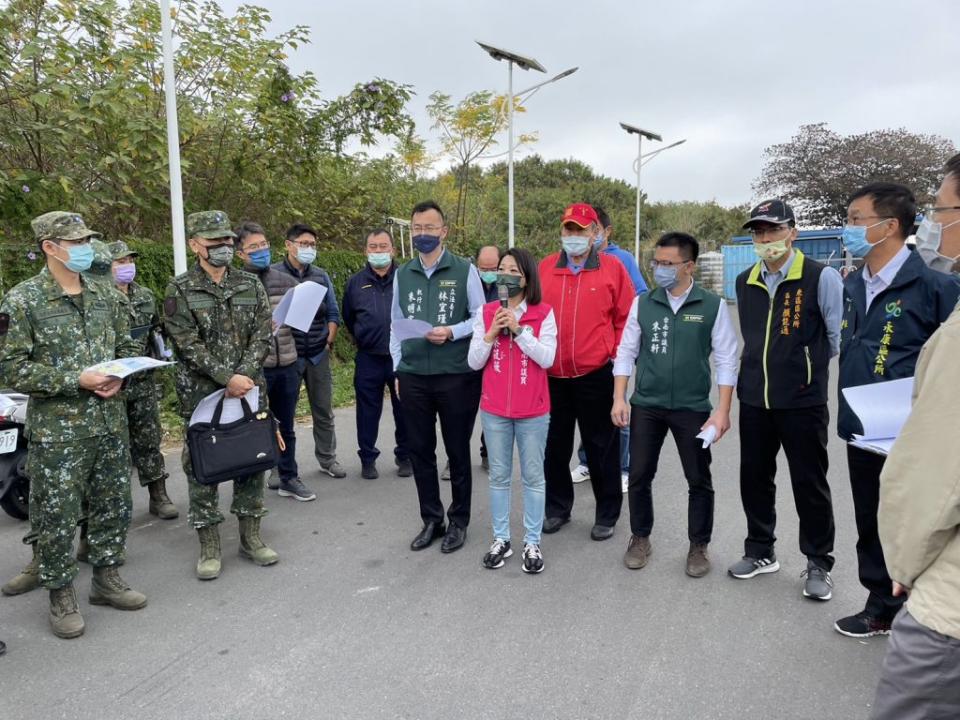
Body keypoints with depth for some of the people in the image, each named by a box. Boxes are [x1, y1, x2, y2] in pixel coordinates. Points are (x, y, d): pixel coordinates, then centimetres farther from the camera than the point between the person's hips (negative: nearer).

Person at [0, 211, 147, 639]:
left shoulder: (106, 295, 7)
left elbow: (128, 347, 14)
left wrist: (119, 376, -7)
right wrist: (76, 381, -20)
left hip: (110, 422, 5)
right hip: (57, 430, -5)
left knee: (113, 505, 13)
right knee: (58, 516, 4)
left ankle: (106, 578, 31)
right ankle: (61, 595, 21)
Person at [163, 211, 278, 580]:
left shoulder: (250, 284, 6)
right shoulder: (180, 290, -3)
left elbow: (262, 335, 1)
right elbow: (188, 344, -10)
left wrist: (244, 376, -13)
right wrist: (228, 379, -17)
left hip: (249, 388, 3)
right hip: (200, 393, -3)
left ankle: (251, 537, 22)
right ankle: (209, 547, 15)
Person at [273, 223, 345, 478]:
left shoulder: (321, 276, 9)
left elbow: (333, 312, 12)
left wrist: (329, 341, 3)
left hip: (318, 354, 4)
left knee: (324, 410, 11)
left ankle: (327, 459, 24)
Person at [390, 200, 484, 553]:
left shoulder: (465, 270, -1)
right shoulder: (402, 275, 10)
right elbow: (395, 325, 13)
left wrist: (452, 333, -17)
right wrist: (397, 369, 8)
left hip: (457, 376, -3)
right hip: (413, 377, 4)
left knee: (457, 451, 7)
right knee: (420, 451, 10)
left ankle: (458, 521, 22)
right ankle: (431, 519, 25)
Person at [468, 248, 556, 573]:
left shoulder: (544, 313, -5)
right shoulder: (486, 313, 2)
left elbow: (547, 358, -15)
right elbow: (474, 362, -1)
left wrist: (518, 329, -19)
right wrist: (492, 333, -15)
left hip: (533, 411, -2)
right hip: (494, 410, 2)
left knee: (533, 476, 8)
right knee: (499, 476, 12)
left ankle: (532, 542, 20)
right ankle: (501, 539, 25)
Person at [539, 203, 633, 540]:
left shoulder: (612, 267, -2)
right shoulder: (545, 268, 5)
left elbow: (626, 319, 0)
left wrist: (616, 357, -5)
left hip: (596, 374, -3)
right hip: (551, 375, 3)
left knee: (601, 446, 8)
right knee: (554, 445, 14)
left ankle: (607, 515, 24)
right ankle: (557, 508, 32)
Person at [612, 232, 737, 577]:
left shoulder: (713, 305, -5)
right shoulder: (642, 303, 1)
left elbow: (726, 361, -3)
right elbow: (626, 352, 5)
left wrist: (723, 410, -9)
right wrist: (619, 398, -2)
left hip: (693, 408, -2)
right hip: (646, 406, 2)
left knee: (699, 481, 8)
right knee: (639, 476, 8)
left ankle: (698, 545, 26)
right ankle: (640, 538, 28)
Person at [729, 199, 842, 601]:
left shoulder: (821, 278, -10)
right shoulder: (745, 282, 7)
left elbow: (839, 338, -2)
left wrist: (807, 367, 8)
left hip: (803, 402, -5)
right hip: (754, 399, 5)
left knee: (809, 484, 6)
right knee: (754, 477, 13)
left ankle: (818, 564, 23)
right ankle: (760, 552, 30)